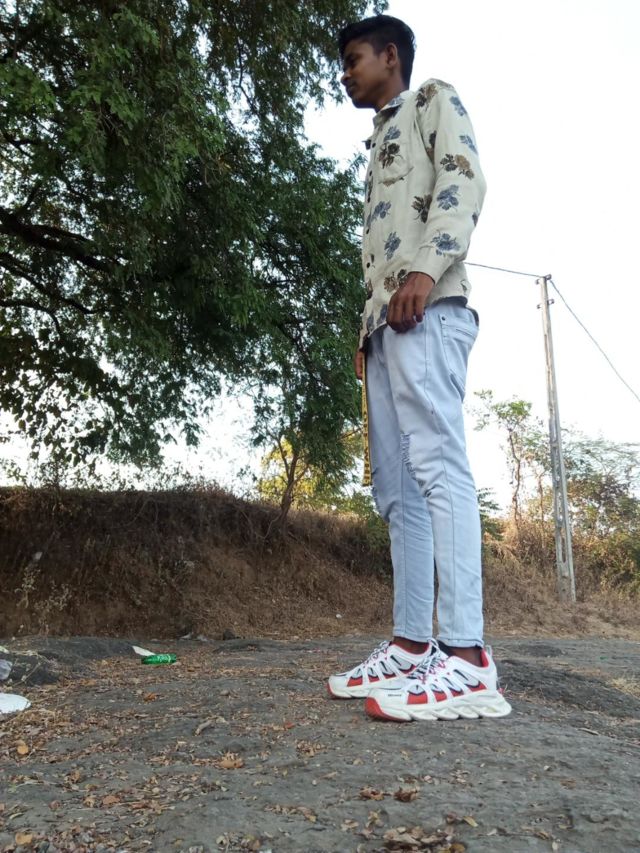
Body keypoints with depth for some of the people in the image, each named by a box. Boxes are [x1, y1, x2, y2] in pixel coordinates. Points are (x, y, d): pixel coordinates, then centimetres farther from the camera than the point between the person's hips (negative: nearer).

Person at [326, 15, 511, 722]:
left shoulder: (433, 100, 16)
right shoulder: (379, 145, 37)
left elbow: (463, 181, -4)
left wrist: (426, 270, -20)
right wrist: (367, 328, 17)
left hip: (428, 311, -8)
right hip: (384, 322, 9)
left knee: (437, 465, -20)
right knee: (396, 485, -1)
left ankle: (467, 658, -21)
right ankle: (412, 643, 1)